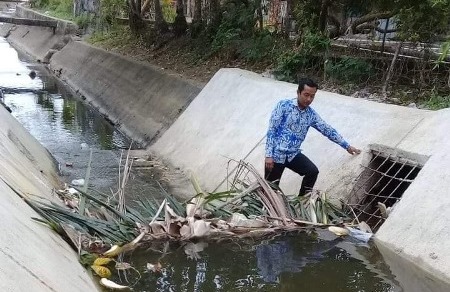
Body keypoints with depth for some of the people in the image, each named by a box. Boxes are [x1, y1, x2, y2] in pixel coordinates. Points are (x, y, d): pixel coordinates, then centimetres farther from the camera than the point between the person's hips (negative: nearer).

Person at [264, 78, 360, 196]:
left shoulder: (311, 114, 5)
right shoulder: (283, 106, -10)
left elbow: (328, 130, 12)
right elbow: (271, 130, -11)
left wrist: (347, 146, 12)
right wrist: (269, 155, -16)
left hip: (293, 154, 4)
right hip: (276, 154, -4)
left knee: (313, 171, -11)